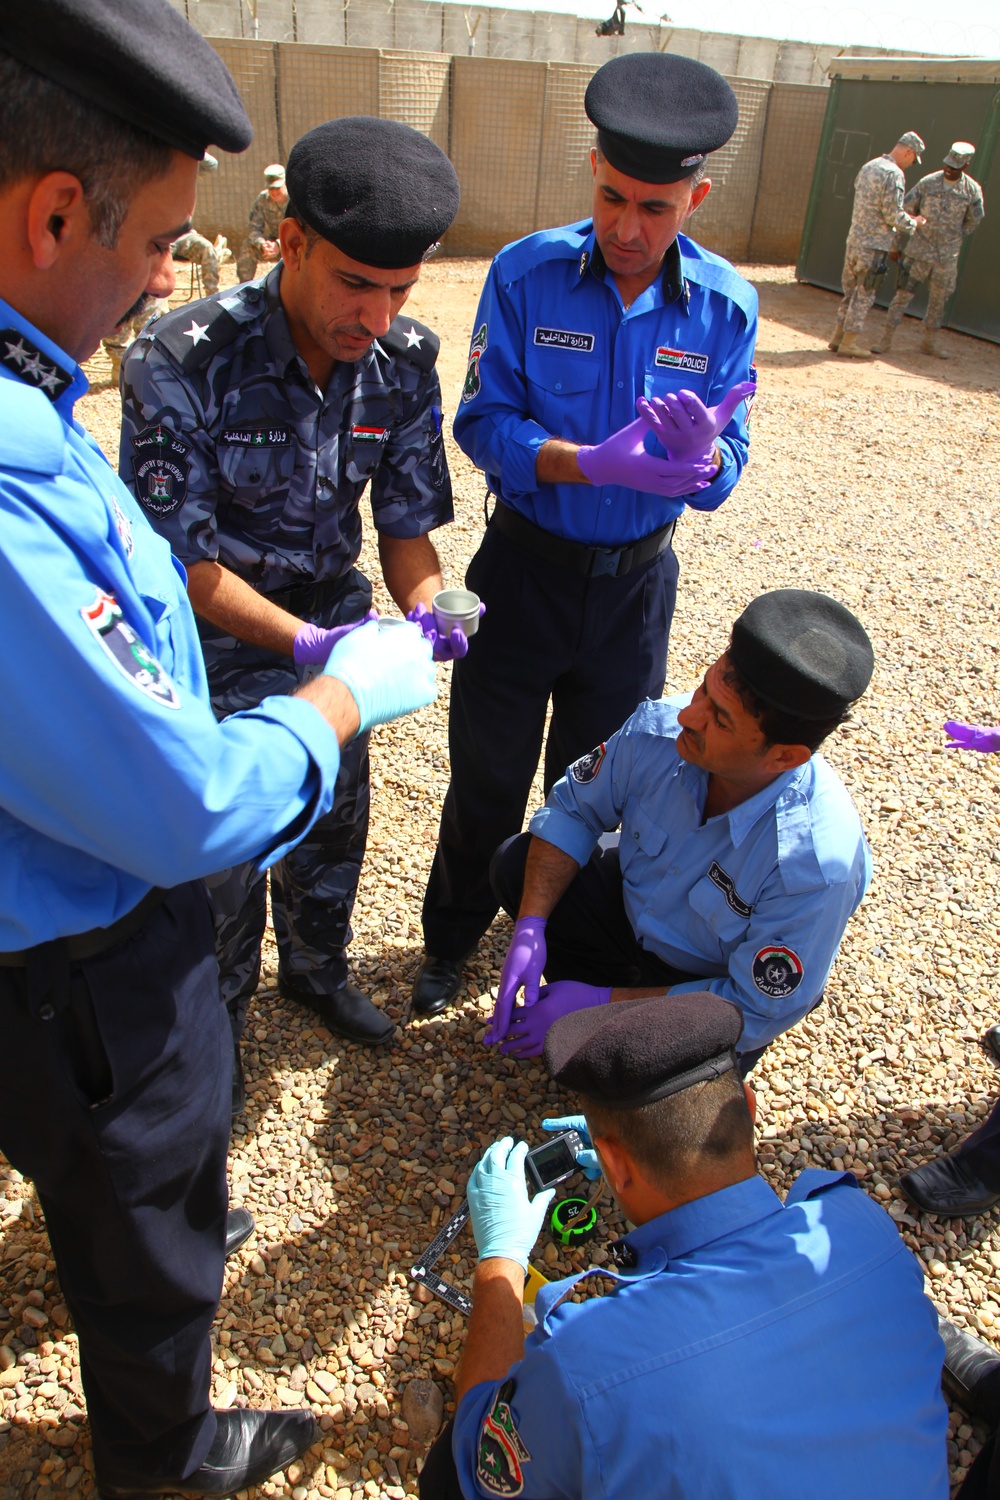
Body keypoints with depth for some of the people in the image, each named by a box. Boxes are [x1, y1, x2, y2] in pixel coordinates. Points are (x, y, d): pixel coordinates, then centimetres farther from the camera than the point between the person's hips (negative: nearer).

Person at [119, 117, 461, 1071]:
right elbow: (183, 561, -23)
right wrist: (306, 643, -35)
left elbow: (406, 523, -4)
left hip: (337, 625, 5)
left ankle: (316, 971, 49)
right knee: (222, 851, 8)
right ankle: (214, 1023, 38)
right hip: (219, 644, -4)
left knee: (335, 822, 19)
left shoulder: (404, 364, -11)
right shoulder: (181, 364, -26)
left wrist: (426, 604, -25)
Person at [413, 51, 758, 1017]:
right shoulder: (526, 274, -11)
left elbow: (720, 479, -9)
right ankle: (452, 939, 38)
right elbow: (482, 423, -16)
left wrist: (699, 452, -34)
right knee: (486, 779, 11)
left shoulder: (725, 306, -7)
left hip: (634, 583, 2)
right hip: (523, 568, -1)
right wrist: (600, 465, -32)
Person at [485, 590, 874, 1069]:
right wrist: (530, 927, -22)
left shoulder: (816, 863, -39)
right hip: (634, 905, 5)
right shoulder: (657, 730, -27)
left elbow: (756, 1011, -28)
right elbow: (574, 809, -8)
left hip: (715, 983, -4)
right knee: (514, 862, -11)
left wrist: (602, 1004, -26)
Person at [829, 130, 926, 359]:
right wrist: (914, 222, 0)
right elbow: (894, 215, -18)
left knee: (851, 290, 15)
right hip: (875, 245, -8)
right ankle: (848, 342, 2)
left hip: (854, 239, 8)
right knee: (865, 294, 0)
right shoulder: (894, 174, -14)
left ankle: (838, 338, 18)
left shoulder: (868, 166, 12)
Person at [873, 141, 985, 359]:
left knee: (939, 300, 11)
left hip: (947, 257, 2)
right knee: (904, 293, -5)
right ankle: (886, 340, 0)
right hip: (919, 251, -2)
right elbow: (904, 212, 0)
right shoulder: (927, 183, -5)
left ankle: (930, 342, 24)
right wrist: (896, 245, 0)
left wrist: (954, 242, 13)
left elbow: (974, 221, 11)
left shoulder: (972, 190, -3)